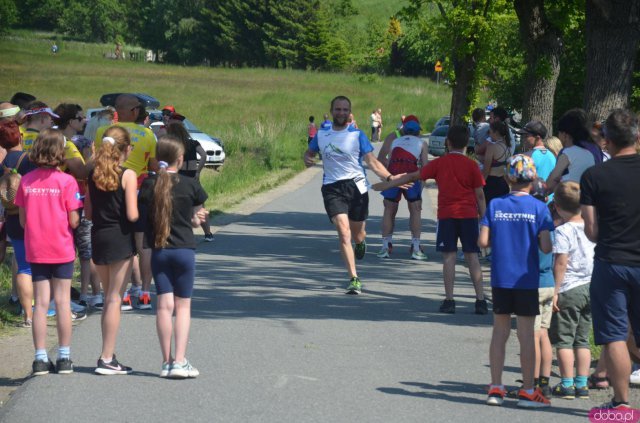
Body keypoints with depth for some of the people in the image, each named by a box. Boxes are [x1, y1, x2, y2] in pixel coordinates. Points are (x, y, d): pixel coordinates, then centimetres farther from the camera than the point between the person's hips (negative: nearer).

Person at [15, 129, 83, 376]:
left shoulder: (26, 181, -2)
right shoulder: (66, 181, -10)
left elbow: (22, 220, 2)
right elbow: (73, 221, -11)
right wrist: (77, 219, 11)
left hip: (36, 250, 2)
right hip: (62, 249, -2)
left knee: (41, 303, 6)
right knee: (62, 302, 5)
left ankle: (41, 359, 6)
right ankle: (64, 358, 8)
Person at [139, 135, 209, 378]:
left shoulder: (148, 185, -3)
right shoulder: (190, 185, -7)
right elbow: (197, 218, 2)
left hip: (158, 251, 2)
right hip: (184, 249, -2)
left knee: (164, 305, 4)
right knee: (183, 305, 4)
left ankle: (167, 361, 4)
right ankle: (180, 361, -4)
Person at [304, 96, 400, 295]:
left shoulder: (357, 135, 1)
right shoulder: (322, 134, 8)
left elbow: (372, 162, -2)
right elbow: (309, 152, 22)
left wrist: (390, 177, -16)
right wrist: (308, 159, -4)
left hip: (356, 186, 0)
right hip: (332, 188, 0)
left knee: (357, 232, 11)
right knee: (343, 232, -15)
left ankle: (360, 242, 52)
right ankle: (354, 279, -16)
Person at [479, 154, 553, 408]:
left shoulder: (495, 205, -3)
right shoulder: (539, 208, -9)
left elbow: (483, 242, -5)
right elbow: (546, 247, -12)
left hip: (500, 279, 2)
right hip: (526, 280, -2)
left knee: (500, 332, 11)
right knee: (526, 334, 4)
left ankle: (496, 388, 13)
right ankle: (527, 391, 7)